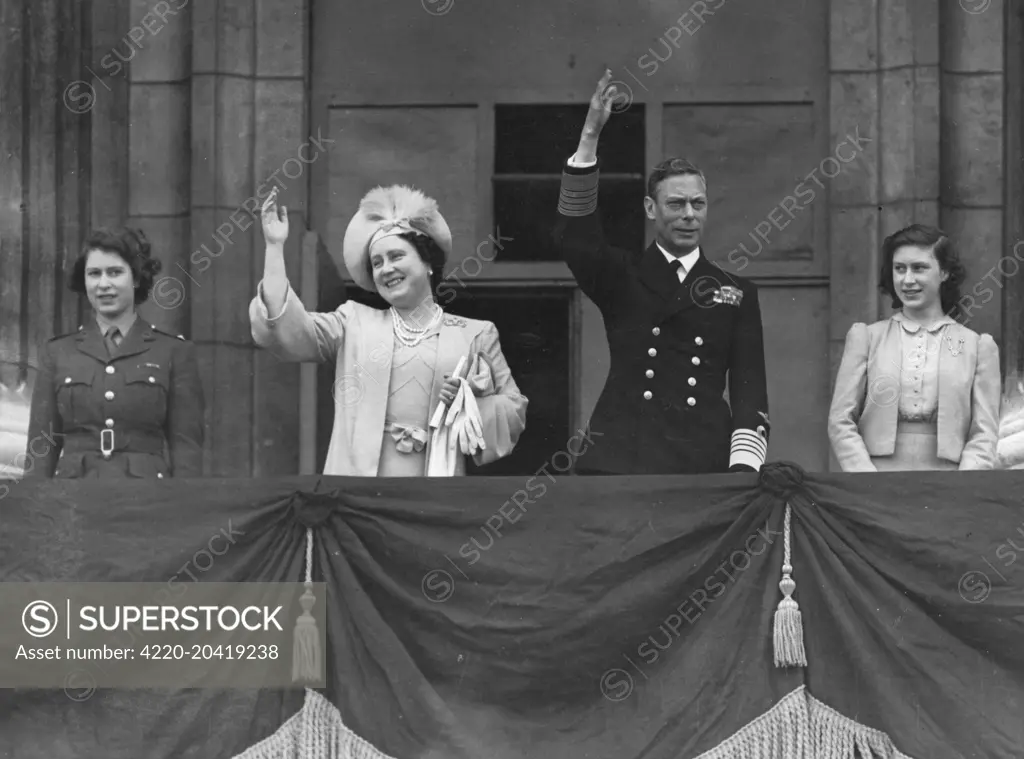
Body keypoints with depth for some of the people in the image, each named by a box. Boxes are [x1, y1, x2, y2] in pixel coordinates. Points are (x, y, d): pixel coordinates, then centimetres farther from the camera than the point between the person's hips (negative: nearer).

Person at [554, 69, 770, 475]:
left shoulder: (736, 293, 14)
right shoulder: (621, 277, 12)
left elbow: (748, 386, 8)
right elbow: (572, 234, -6)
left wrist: (744, 466, -8)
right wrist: (590, 135, -15)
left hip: (704, 469, 1)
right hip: (618, 465, -1)